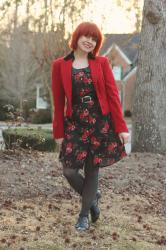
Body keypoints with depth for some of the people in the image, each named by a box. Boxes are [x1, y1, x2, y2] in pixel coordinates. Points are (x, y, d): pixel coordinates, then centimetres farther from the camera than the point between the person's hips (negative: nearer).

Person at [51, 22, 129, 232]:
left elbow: (112, 95, -2)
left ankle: (84, 215, 22)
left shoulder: (102, 63, 0)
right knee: (69, 170, -5)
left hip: (100, 123, 0)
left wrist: (121, 127, -7)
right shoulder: (60, 65, 0)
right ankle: (93, 196, 26)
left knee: (92, 170, 5)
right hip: (75, 124, 1)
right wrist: (59, 133, 2)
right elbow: (58, 102, 2)